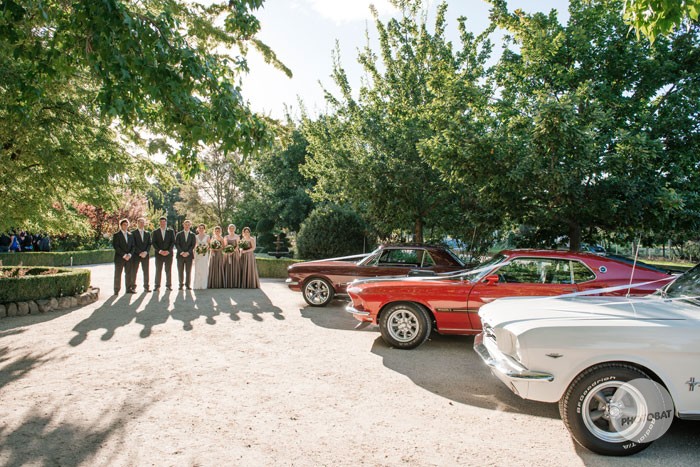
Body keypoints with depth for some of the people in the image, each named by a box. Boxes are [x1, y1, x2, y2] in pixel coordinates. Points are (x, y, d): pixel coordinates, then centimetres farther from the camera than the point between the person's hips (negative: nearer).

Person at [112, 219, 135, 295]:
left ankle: (128, 289, 10)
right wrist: (124, 255, -15)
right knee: (118, 274, 0)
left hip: (128, 258, 4)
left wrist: (129, 254, -6)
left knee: (128, 274, 5)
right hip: (119, 258, -4)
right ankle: (116, 290, 5)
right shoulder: (116, 235, -1)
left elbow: (132, 246, 11)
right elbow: (116, 247, -10)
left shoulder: (130, 235, 14)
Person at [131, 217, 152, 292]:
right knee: (134, 271, 0)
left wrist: (146, 252, -7)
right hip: (136, 255, -3)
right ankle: (133, 287, 7)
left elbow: (149, 244, 9)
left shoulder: (148, 233, 14)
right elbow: (133, 245, -5)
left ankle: (146, 287, 5)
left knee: (146, 271, 2)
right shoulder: (133, 233, 2)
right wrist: (140, 253, -14)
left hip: (145, 255, 3)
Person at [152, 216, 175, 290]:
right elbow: (153, 242, 2)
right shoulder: (155, 232, 9)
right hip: (159, 254, 0)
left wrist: (168, 251, -10)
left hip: (168, 253, 0)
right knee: (158, 270, 1)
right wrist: (159, 251, -11)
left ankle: (168, 285, 7)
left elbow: (173, 242, 2)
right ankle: (157, 285, 6)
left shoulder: (171, 231, 8)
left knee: (168, 270, 2)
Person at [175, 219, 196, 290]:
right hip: (180, 255, 0)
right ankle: (181, 284, 8)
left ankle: (187, 284, 7)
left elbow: (193, 245, 3)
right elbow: (176, 244, 1)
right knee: (180, 271, 1)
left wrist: (187, 252, -10)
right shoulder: (179, 234, 9)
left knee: (188, 271, 0)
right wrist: (181, 252, -11)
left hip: (189, 255, 0)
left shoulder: (192, 235, 10)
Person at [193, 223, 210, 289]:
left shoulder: (207, 237, 6)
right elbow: (194, 247, 9)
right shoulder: (196, 237, 10)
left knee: (204, 270, -3)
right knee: (197, 270, -2)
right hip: (197, 255, 1)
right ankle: (196, 285, 2)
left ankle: (203, 285, 2)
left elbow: (209, 246, 8)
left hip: (205, 255, -1)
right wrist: (193, 256, 2)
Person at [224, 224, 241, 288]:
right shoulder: (226, 237, 10)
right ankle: (228, 284, -1)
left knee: (235, 268, -3)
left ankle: (235, 284, 0)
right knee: (228, 268, -4)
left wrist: (232, 251, -19)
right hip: (227, 254, 1)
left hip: (235, 253, -1)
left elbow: (238, 246, -2)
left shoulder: (237, 237, 6)